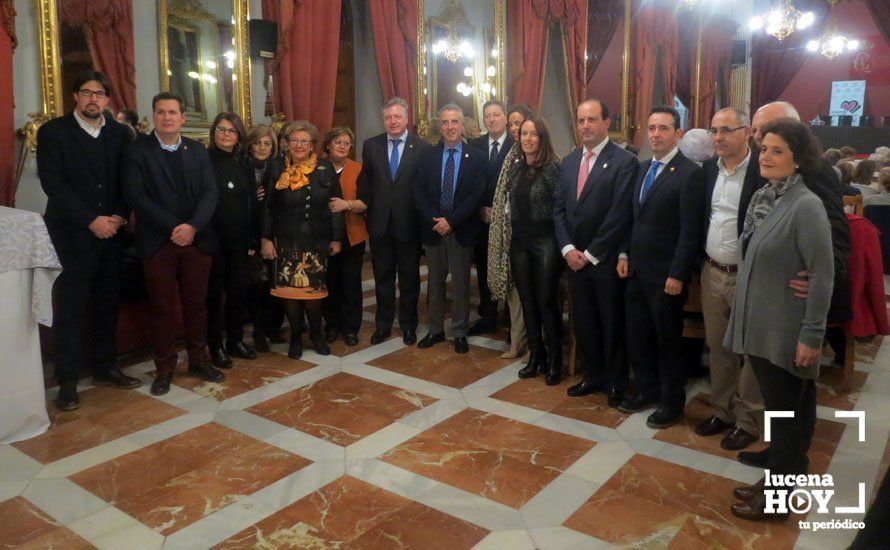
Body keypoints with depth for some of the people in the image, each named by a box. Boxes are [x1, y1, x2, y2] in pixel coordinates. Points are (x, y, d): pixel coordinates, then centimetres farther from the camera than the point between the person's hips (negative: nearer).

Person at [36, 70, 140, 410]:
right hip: (72, 235, -3)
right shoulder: (53, 132, 0)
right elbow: (53, 183, -8)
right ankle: (68, 381, 9)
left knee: (108, 304, 10)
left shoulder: (119, 133, 10)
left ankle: (104, 368, 22)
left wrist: (119, 216, -7)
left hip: (111, 232, 4)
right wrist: (91, 220, -15)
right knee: (71, 308, 0)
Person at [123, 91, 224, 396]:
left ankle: (198, 360, 23)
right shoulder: (137, 151, 1)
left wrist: (193, 226, -14)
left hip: (197, 239, 2)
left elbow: (210, 192, 1)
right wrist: (173, 228, -16)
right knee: (162, 307, 5)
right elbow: (136, 196, -9)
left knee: (196, 303, 10)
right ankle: (164, 368, 17)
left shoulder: (198, 150, 10)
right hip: (158, 242, -2)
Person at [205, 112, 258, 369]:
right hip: (212, 239, -4)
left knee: (238, 291, 9)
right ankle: (216, 346, 16)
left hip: (239, 242, 4)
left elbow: (253, 205, 10)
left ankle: (235, 340, 24)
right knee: (214, 293, 5)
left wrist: (253, 240, 5)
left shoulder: (244, 166, 10)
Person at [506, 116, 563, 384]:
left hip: (545, 241, -5)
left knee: (546, 300, 0)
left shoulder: (553, 168, -9)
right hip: (519, 241, 6)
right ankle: (535, 355, 24)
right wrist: (511, 234, 10)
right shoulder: (514, 168, 9)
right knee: (527, 300, 11)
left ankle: (554, 360, 15)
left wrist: (561, 244, -11)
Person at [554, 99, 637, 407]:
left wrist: (591, 254, -13)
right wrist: (568, 249, -5)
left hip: (606, 261, -5)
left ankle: (615, 382, 25)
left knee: (612, 323, 8)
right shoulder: (570, 161, 11)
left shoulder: (624, 161, -9)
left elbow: (620, 215, -15)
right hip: (575, 258, 6)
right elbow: (559, 208, 8)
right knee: (582, 322, 13)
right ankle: (592, 376, 30)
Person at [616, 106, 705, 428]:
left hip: (665, 275, -7)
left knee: (668, 341, 7)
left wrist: (677, 275, -18)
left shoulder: (690, 173, -12)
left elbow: (690, 231, -15)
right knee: (636, 337, 14)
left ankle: (673, 402, 25)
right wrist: (625, 254, 9)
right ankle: (647, 391, 33)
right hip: (637, 270, 7)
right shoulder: (644, 168, 11)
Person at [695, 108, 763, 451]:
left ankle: (748, 420, 23)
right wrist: (701, 263, 11)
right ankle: (722, 409, 32)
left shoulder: (764, 171, -13)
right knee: (718, 348, 16)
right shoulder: (708, 168, 6)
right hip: (712, 274, 6)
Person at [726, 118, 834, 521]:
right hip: (759, 323, 7)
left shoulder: (806, 206, -17)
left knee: (786, 410, 7)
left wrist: (812, 335, -17)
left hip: (787, 330, -7)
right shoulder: (761, 198, 6)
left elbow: (823, 276, -18)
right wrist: (744, 314, 14)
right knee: (775, 405, 18)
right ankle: (779, 478, 33)